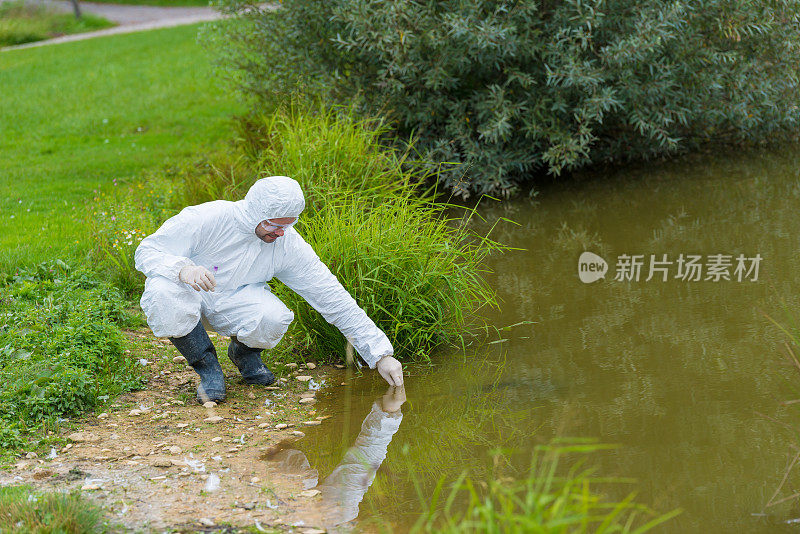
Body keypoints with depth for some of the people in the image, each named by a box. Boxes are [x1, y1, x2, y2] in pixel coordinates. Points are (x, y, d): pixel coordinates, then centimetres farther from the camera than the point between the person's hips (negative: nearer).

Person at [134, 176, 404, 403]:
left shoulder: (288, 244, -17)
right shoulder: (207, 219, -27)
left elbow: (335, 300, -14)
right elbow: (146, 251, -21)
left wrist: (381, 355, -17)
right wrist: (183, 269, -44)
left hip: (234, 301, 2)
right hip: (190, 295, -2)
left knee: (273, 318, -33)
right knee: (162, 293, -38)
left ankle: (244, 352, 6)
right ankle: (208, 367, -12)